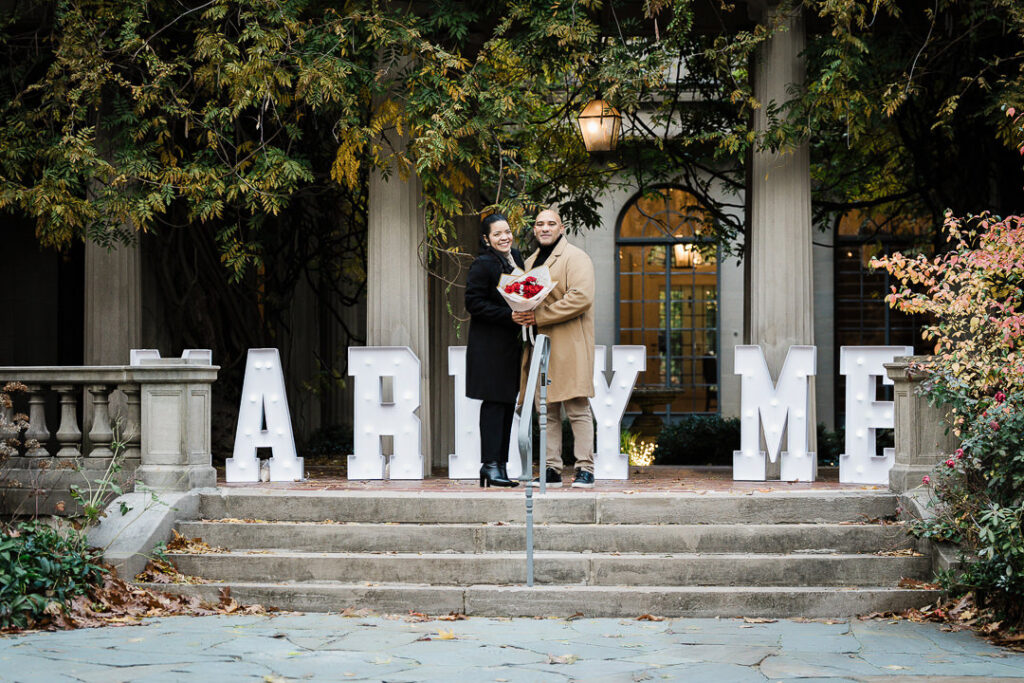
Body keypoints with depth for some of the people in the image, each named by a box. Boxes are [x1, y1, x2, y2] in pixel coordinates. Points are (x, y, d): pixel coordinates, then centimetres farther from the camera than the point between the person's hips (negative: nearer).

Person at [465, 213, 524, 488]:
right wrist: (509, 316, -21)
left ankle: (500, 464, 12)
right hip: (489, 344, -8)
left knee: (508, 403, 8)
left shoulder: (516, 257, 13)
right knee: (494, 402, -10)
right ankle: (490, 463, -9)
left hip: (510, 342, 8)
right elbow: (474, 303, -17)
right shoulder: (483, 264, -12)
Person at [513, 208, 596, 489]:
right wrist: (519, 315, 4)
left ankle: (585, 469, -5)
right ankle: (551, 469, 10)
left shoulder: (575, 258, -4)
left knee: (577, 409, -7)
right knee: (548, 411, 7)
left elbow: (581, 298, -17)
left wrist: (539, 317, -17)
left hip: (569, 346, -7)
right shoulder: (531, 262, 21)